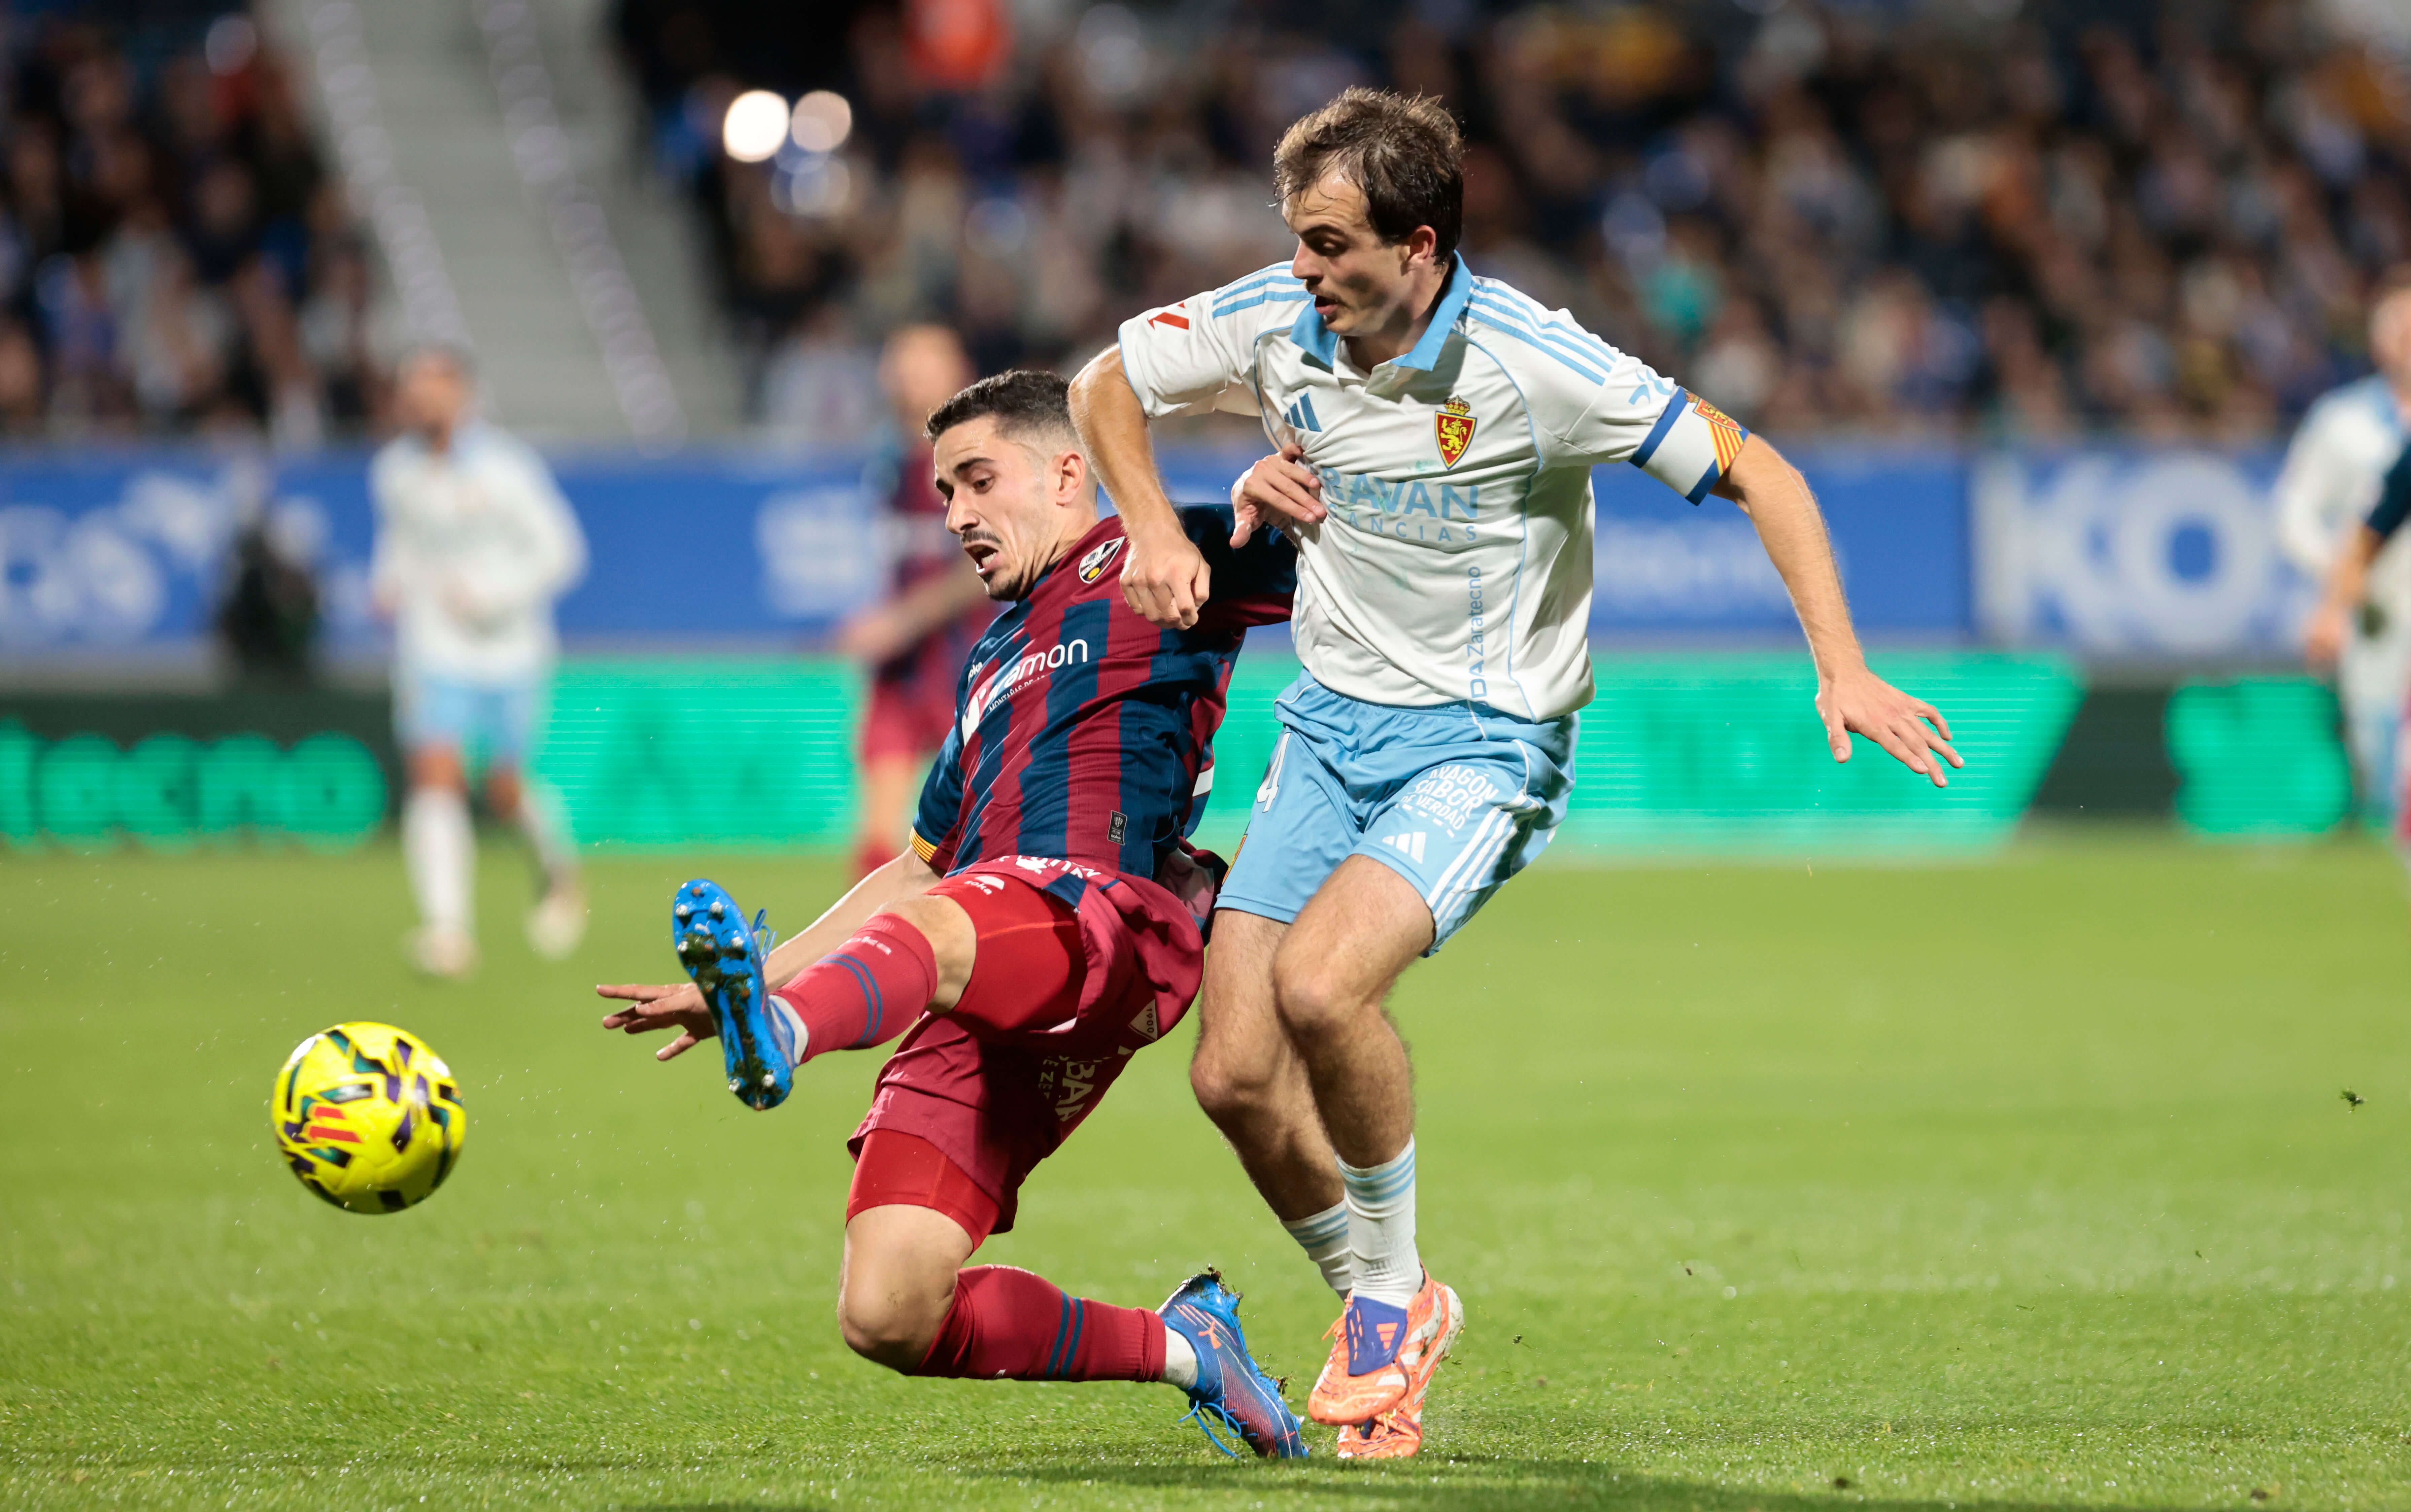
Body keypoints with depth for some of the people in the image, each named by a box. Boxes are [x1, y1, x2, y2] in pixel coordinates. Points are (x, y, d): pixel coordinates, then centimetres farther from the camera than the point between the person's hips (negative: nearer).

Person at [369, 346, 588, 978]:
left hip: (509, 648, -2)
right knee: (436, 777, -16)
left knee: (507, 793, 6)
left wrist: (492, 595, -19)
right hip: (432, 650, 2)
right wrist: (388, 580, 3)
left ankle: (558, 868, 39)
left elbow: (559, 550, -7)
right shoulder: (393, 470, 2)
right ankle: (446, 930, -22)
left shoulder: (504, 468, -11)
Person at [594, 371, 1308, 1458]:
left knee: (929, 937, -42)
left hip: (1105, 907, -7)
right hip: (984, 1005, 7)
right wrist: (771, 968, 36)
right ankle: (1178, 1348, 6)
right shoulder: (993, 662, 36)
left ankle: (779, 1037, -75)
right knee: (887, 1319, -10)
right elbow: (924, 865, 42)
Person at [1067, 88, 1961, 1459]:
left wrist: (1844, 668, -22)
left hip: (1484, 742, -5)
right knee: (1235, 1074, -7)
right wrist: (1158, 532, -4)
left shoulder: (1535, 367, -20)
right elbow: (1109, 383, 13)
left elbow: (1755, 471, -13)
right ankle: (1378, 1310, 20)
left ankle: (1394, 1290, -5)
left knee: (1319, 985, -29)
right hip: (1331, 725, 5)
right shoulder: (1275, 325, -6)